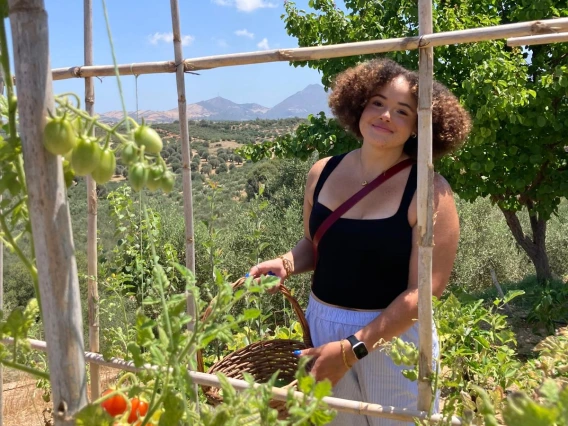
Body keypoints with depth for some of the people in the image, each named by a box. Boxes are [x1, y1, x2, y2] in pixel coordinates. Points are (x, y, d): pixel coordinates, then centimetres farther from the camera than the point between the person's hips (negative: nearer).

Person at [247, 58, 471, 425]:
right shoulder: (323, 173, -2)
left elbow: (425, 290, -18)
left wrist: (351, 349, -22)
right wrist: (286, 264, -8)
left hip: (394, 337, -4)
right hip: (321, 324, 4)